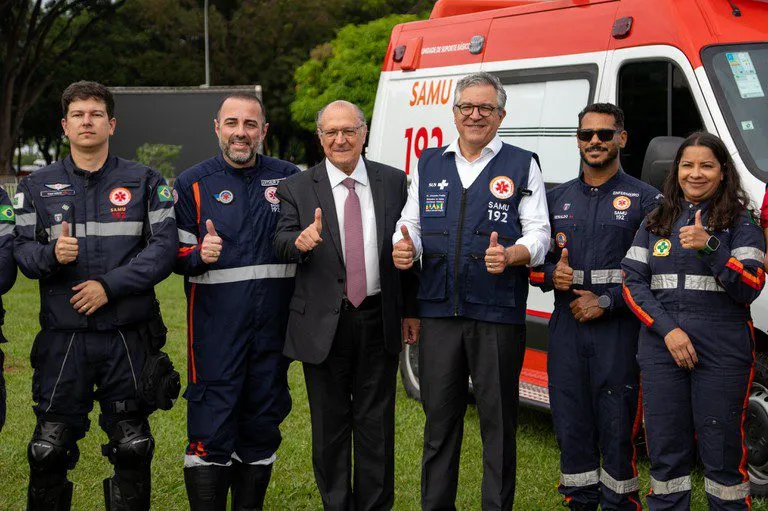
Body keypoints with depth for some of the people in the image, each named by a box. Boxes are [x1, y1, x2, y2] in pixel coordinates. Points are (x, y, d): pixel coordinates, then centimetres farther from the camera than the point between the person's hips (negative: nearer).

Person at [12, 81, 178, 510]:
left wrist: (109, 285, -14)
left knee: (133, 448, 7)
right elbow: (21, 250, 4)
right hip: (63, 335, 1)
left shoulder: (145, 183, 4)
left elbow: (164, 247, -5)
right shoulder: (38, 187, 9)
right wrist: (51, 254, -18)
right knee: (50, 448, 2)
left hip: (129, 335, 0)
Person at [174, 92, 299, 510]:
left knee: (263, 425, 12)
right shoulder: (192, 183, 3)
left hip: (274, 324, 3)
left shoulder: (289, 178, 8)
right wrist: (200, 254, -18)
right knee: (211, 431, -5)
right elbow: (174, 253, 2)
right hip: (216, 329, -3)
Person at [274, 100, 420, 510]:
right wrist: (300, 241, -35)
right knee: (329, 423, 9)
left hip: (379, 320, 1)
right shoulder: (297, 188, 0)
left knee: (376, 422, 9)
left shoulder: (393, 182, 5)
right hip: (324, 323, -1)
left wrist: (410, 311, 6)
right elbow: (281, 242, -11)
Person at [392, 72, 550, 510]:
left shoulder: (522, 165, 4)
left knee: (498, 420, 2)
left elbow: (539, 233, -1)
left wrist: (511, 255, -22)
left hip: (498, 314, -3)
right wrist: (404, 247, -7)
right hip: (440, 310, 3)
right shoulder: (429, 164, 14)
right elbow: (411, 223, 16)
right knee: (439, 415, 9)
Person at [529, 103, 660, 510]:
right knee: (571, 426, 8)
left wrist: (606, 302, -13)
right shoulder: (556, 198, 15)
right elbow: (533, 261, 18)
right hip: (566, 328, 4)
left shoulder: (645, 199, 2)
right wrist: (550, 275, -4)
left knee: (618, 428, -3)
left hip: (619, 329, -4)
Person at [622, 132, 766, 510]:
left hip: (722, 352, -3)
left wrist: (710, 246, -20)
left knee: (722, 452, -2)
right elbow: (632, 282, 6)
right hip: (661, 348, 3)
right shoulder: (654, 223, 13)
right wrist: (667, 330, -8)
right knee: (666, 450, 6)